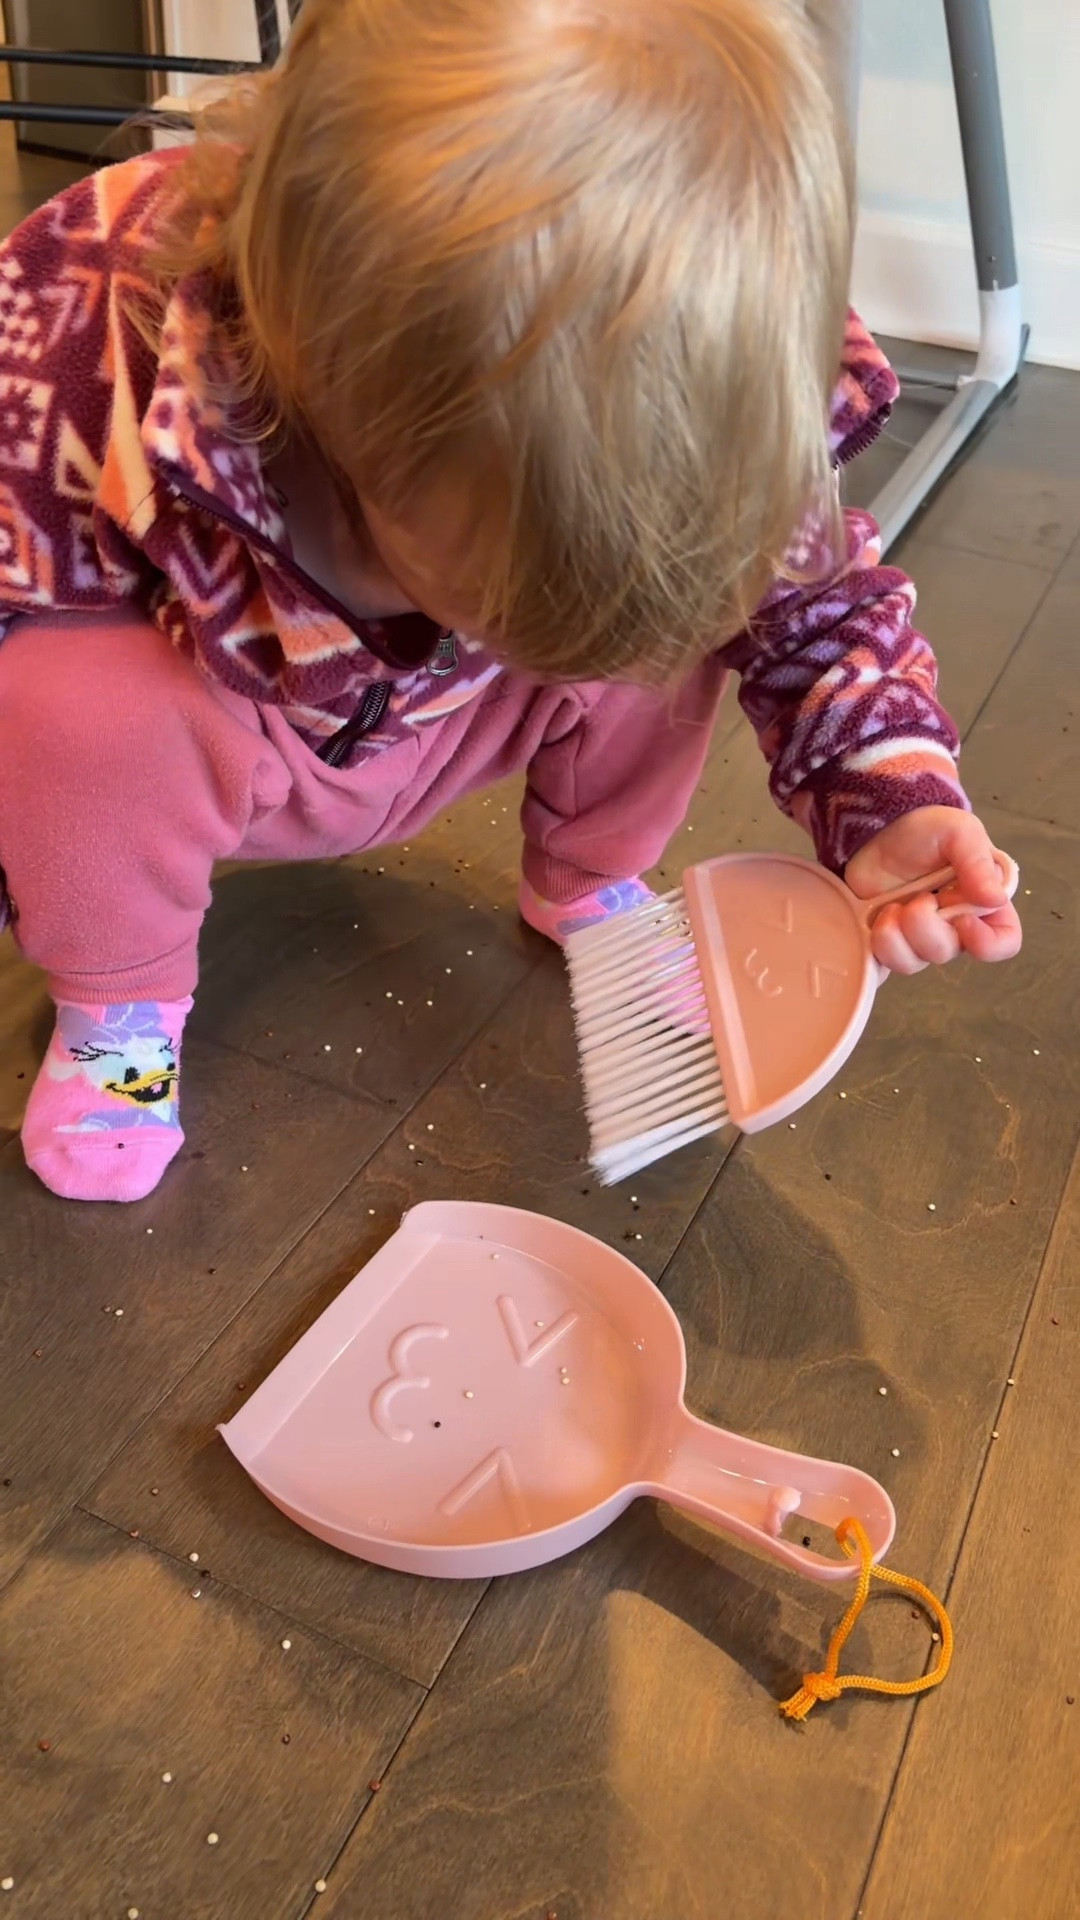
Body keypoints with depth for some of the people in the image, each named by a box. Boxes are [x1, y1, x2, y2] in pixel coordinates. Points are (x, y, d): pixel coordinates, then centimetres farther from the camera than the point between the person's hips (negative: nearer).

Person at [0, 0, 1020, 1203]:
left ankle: (587, 888, 10)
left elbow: (810, 581, -12)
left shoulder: (680, 414, -28)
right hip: (200, 720, -2)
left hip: (435, 728, 3)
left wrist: (891, 795, -29)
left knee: (675, 607, -20)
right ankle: (116, 1005, -3)